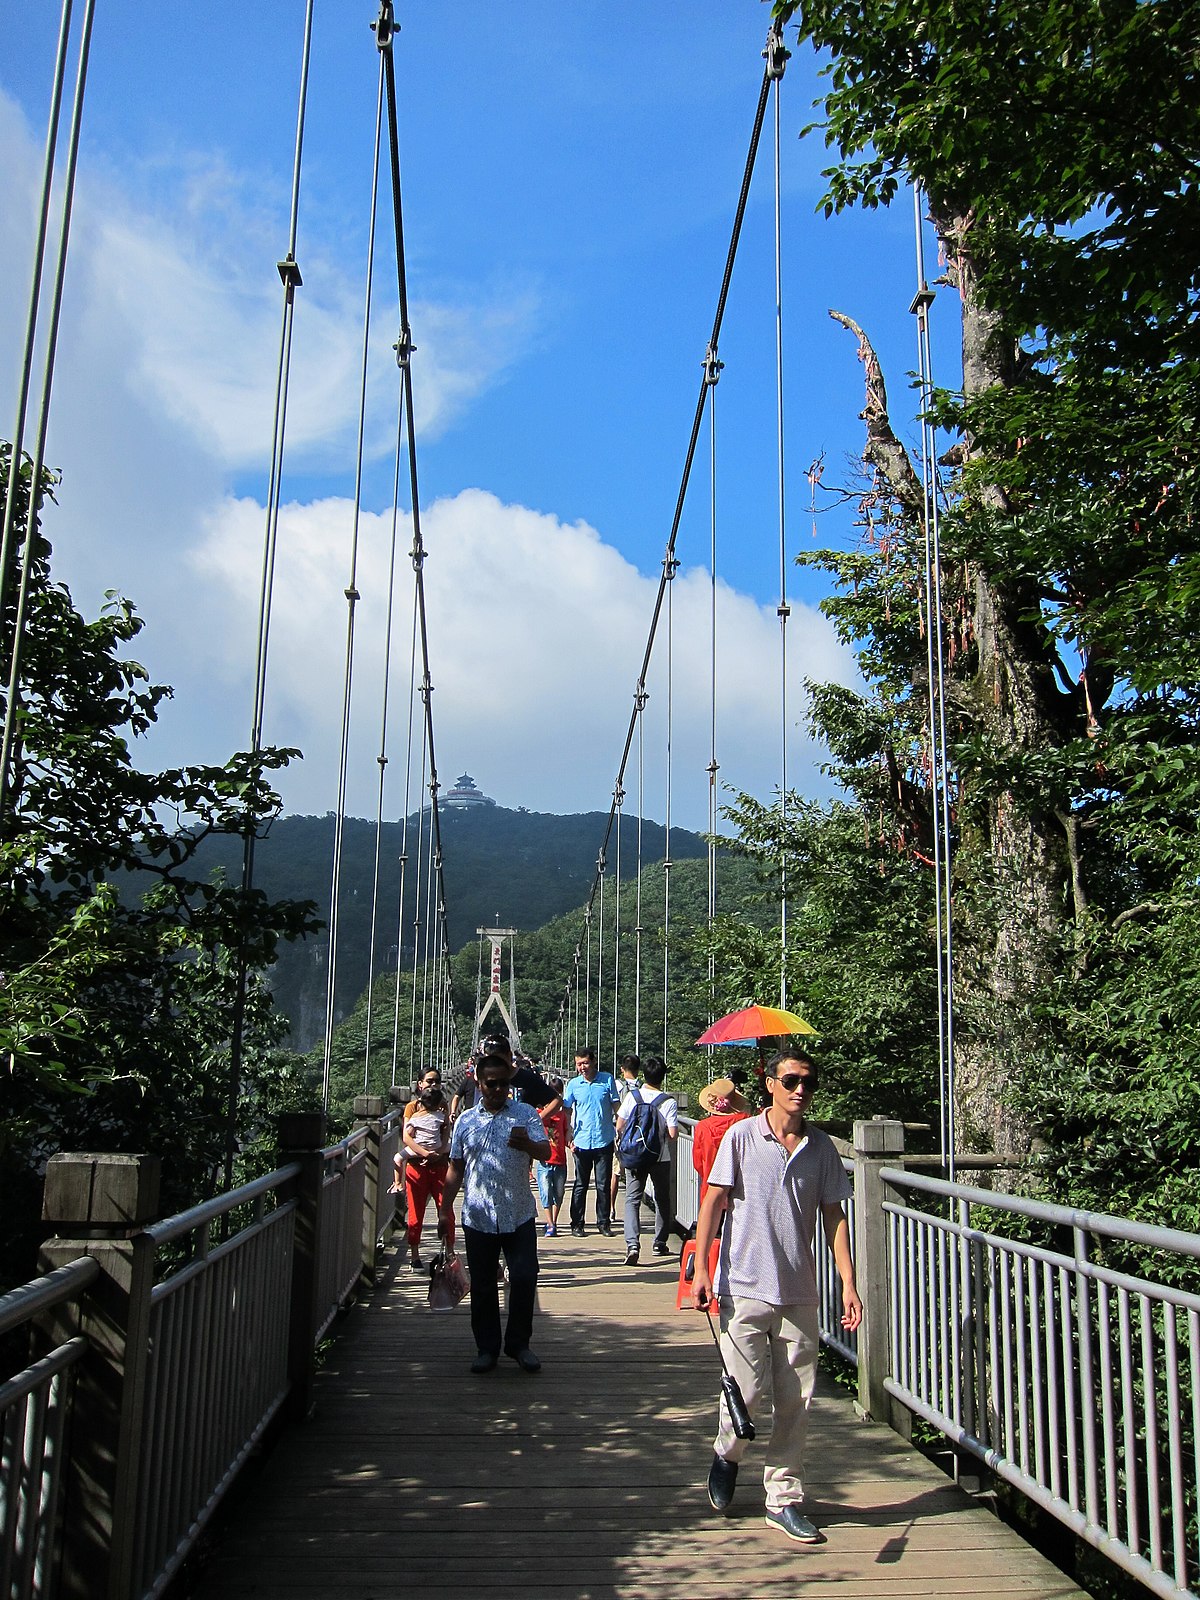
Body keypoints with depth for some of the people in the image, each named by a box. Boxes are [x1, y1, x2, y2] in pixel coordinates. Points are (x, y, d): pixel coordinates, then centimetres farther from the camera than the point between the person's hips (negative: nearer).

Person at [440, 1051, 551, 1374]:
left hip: (519, 1216, -1)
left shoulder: (526, 1114, 1)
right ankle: (487, 1348, 21)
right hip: (478, 1218, 2)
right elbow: (455, 1169, 13)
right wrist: (446, 1209, 9)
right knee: (482, 1286, 8)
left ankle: (519, 1344, 15)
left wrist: (527, 1144, -33)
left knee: (524, 1279, -2)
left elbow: (546, 1153, -11)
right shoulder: (466, 1121, 8)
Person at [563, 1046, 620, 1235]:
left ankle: (604, 1222, 17)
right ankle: (577, 1224, 14)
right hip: (582, 1141, 0)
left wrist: (620, 1130, 0)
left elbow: (616, 1106, 6)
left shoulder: (607, 1080, 0)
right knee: (580, 1185, 6)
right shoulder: (573, 1084, 2)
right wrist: (569, 1135, -2)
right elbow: (567, 1110, 7)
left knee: (603, 1184, 6)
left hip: (604, 1140, 0)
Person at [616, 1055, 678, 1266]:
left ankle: (632, 1244, -17)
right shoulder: (669, 1102, -11)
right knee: (662, 1199, 18)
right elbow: (672, 1134, -13)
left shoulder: (632, 1096, -6)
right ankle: (660, 1243, 27)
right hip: (660, 1158, 0)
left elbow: (620, 1127, -3)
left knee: (632, 1199, 2)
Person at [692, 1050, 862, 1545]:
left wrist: (848, 1283, 1)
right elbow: (713, 1201, -3)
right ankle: (726, 1454, 29)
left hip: (799, 1293, 3)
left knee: (795, 1401, 6)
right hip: (744, 1288, -3)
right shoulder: (741, 1136, -4)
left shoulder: (821, 1147, 5)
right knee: (746, 1389, -2)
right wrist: (701, 1269, -9)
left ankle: (783, 1498, 21)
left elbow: (834, 1216, 8)